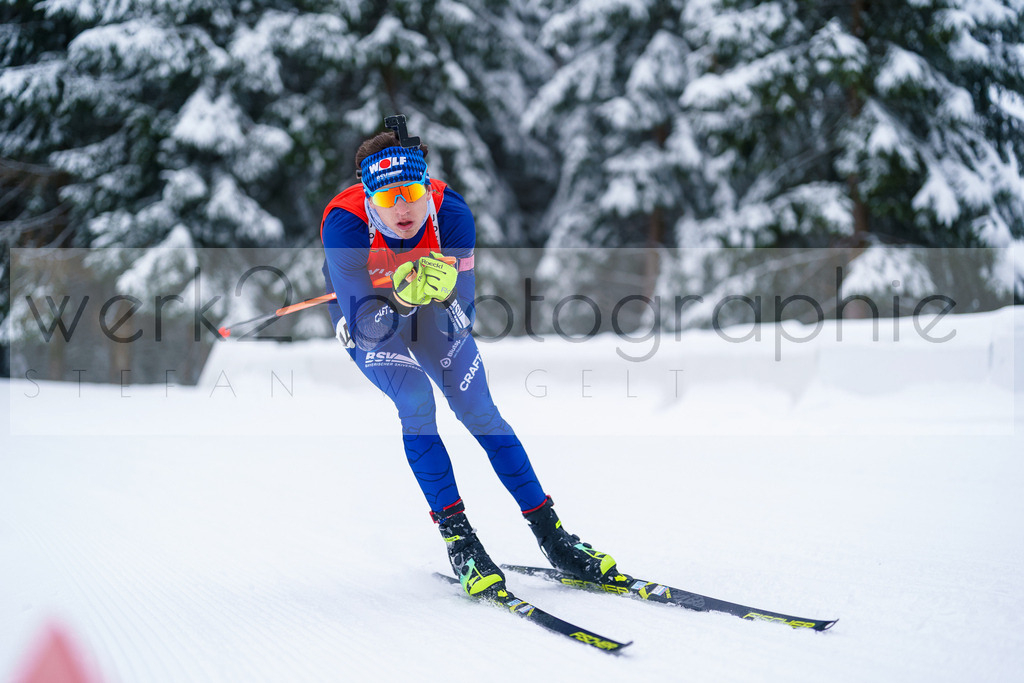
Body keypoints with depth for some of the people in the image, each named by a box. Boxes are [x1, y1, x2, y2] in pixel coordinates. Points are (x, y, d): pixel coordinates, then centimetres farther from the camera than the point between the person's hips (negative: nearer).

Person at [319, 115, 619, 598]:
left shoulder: (451, 212, -30)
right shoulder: (345, 226, -36)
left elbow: (462, 316, -24)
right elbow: (367, 324, -36)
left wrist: (444, 287, -44)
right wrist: (402, 297, -53)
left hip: (434, 315, 2)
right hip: (370, 320, -2)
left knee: (481, 414, -3)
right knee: (416, 405, -23)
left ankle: (550, 533, 6)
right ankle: (457, 538, -12)